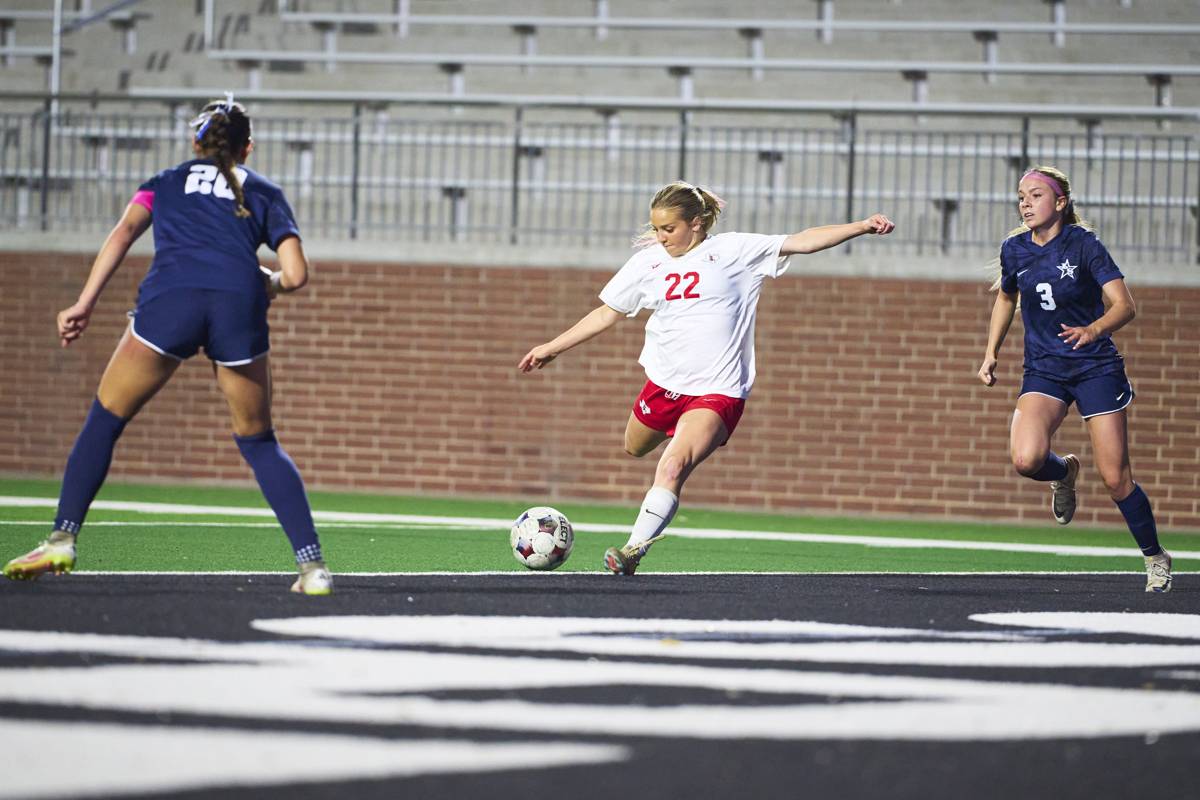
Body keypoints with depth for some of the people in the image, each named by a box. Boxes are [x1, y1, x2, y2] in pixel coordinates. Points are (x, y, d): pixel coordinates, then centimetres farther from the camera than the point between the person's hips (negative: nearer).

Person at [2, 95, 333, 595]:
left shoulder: (165, 183, 30)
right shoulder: (264, 193, 28)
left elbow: (123, 233, 11)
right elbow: (296, 274, 16)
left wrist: (85, 304, 3)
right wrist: (270, 284, 39)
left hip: (170, 298, -1)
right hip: (239, 301, 1)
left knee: (105, 419, 15)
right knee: (259, 442, 16)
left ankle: (62, 541, 3)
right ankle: (312, 566, 6)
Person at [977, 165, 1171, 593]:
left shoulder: (1083, 244, -11)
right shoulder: (1014, 249, 2)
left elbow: (1124, 305, -17)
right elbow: (1005, 299, 22)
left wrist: (1093, 329, -36)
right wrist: (991, 354, 16)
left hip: (1096, 368, -3)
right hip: (1043, 371, 3)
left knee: (1115, 479, -5)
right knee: (1026, 459, -24)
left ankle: (1155, 556, 17)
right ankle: (1063, 473, 13)